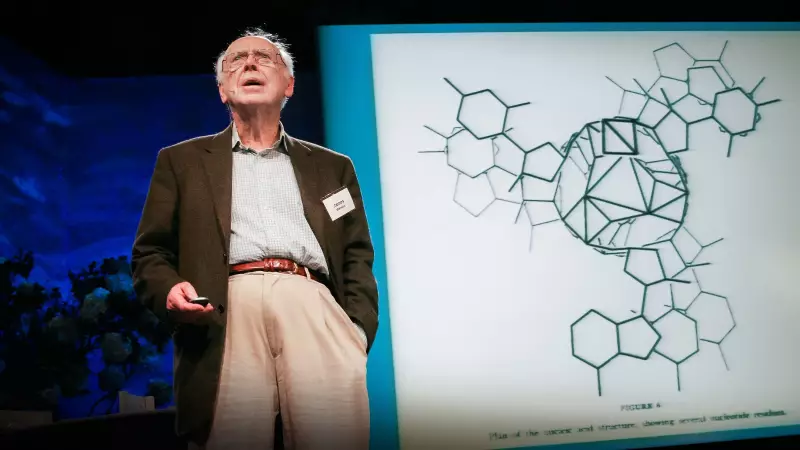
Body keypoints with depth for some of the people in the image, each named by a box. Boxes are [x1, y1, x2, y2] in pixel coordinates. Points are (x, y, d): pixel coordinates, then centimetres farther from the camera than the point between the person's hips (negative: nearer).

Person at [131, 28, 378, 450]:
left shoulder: (332, 167, 28)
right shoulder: (182, 161, 24)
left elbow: (356, 257, 19)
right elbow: (150, 253, 18)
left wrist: (358, 330, 2)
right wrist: (169, 288, -5)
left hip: (312, 304, 1)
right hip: (227, 308, 0)